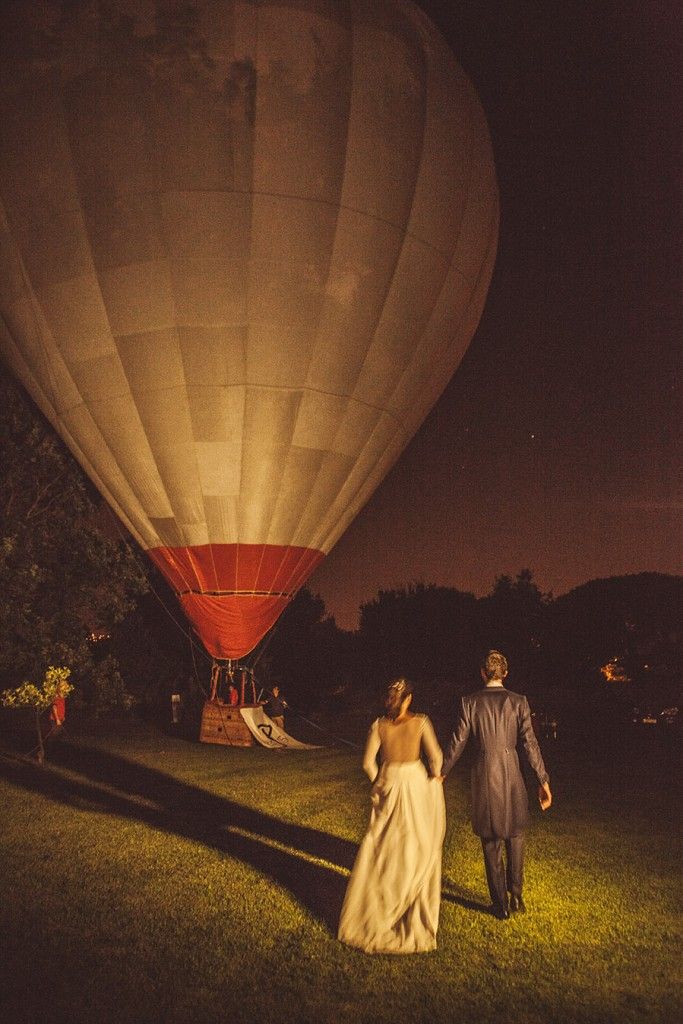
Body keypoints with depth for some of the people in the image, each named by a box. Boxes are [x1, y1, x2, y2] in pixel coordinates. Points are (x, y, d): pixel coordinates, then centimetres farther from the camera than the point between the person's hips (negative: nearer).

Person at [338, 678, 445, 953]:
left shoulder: (378, 725, -7)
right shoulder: (420, 722, -11)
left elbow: (368, 762, -5)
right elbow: (435, 757, -11)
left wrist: (379, 783, 11)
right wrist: (434, 778, 7)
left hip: (388, 786, 1)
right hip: (416, 783, -1)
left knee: (381, 849, 13)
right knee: (418, 850, 14)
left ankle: (373, 910, 20)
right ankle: (415, 915, 24)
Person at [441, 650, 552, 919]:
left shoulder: (470, 701, -6)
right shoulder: (518, 702, -5)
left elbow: (458, 741, -3)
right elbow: (530, 743, -6)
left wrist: (442, 772, 9)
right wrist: (543, 781, 1)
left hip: (484, 776, 0)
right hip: (511, 775, 1)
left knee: (491, 844, 12)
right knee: (515, 836, 22)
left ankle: (501, 904, 20)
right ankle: (516, 895, 18)